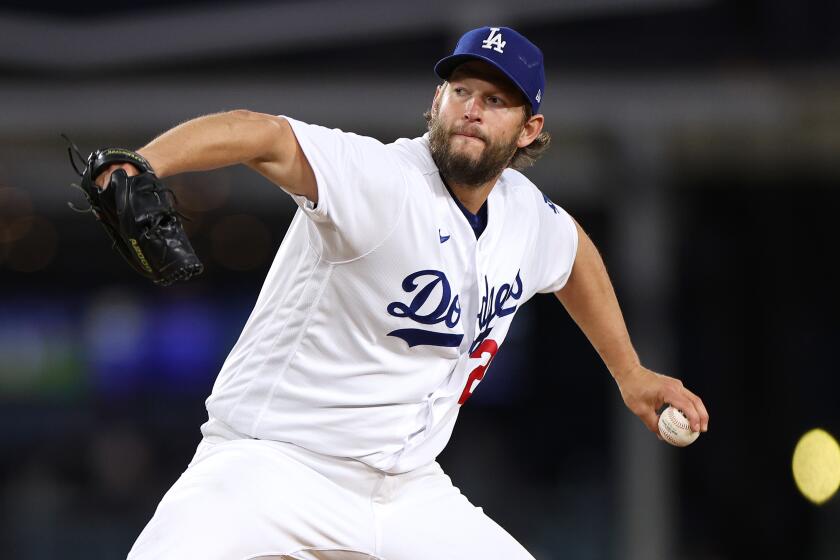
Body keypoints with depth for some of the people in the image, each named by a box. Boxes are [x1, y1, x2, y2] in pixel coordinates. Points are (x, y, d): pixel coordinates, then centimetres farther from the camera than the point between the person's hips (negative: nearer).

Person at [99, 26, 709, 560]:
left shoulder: (529, 216, 2)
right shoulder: (382, 180, -21)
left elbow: (572, 253, 28)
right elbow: (265, 135, -39)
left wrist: (629, 372, 32)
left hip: (407, 490, 7)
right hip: (273, 469, -7)